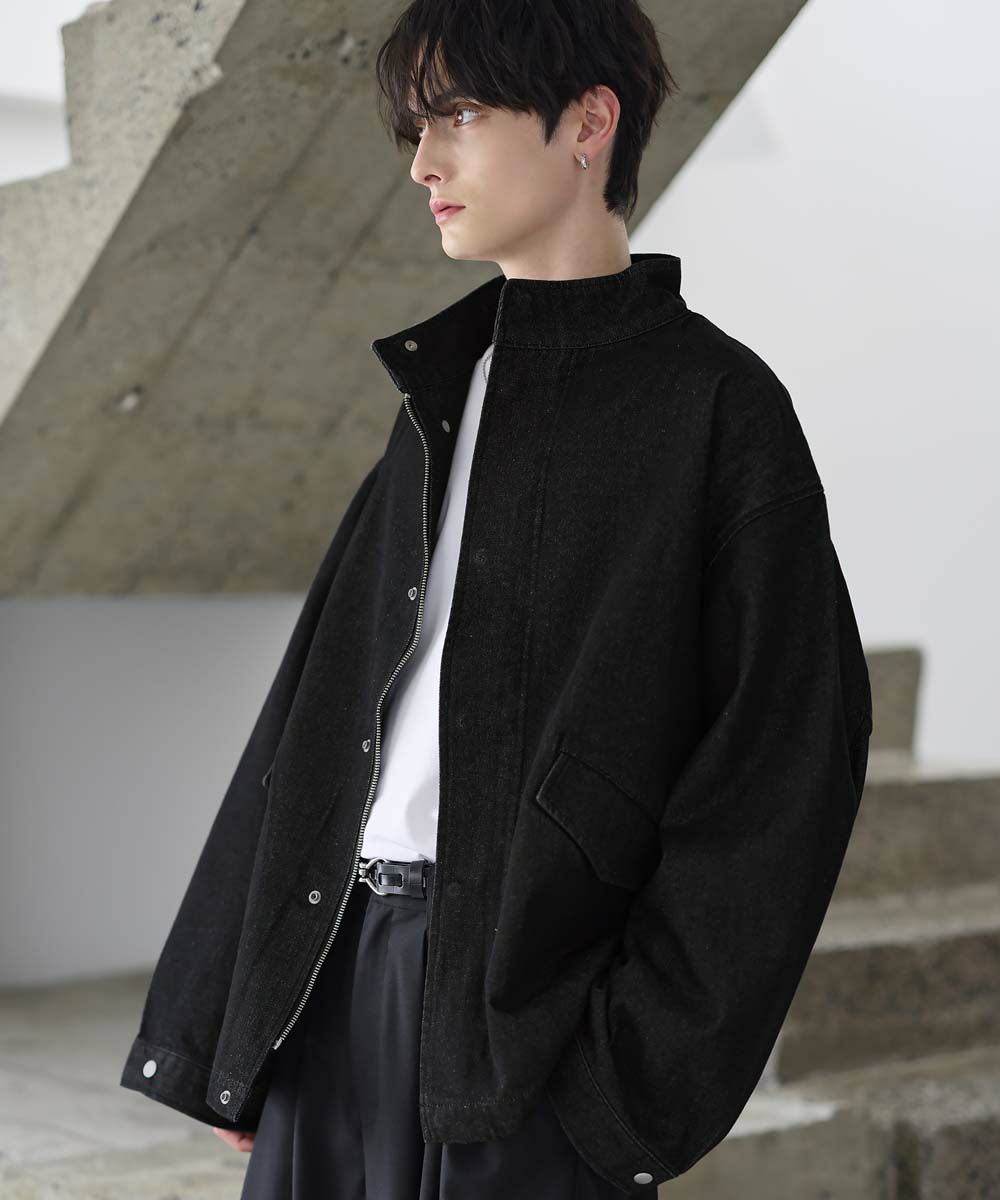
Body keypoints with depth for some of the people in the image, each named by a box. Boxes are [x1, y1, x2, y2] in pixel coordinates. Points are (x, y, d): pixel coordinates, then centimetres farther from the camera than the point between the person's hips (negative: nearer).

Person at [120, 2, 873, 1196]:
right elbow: (321, 708, 15)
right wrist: (231, 1029, 11)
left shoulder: (715, 402, -4)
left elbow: (783, 760, -10)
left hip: (531, 1004, -6)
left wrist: (645, 1070, -14)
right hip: (343, 969, 6)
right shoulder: (442, 390, 16)